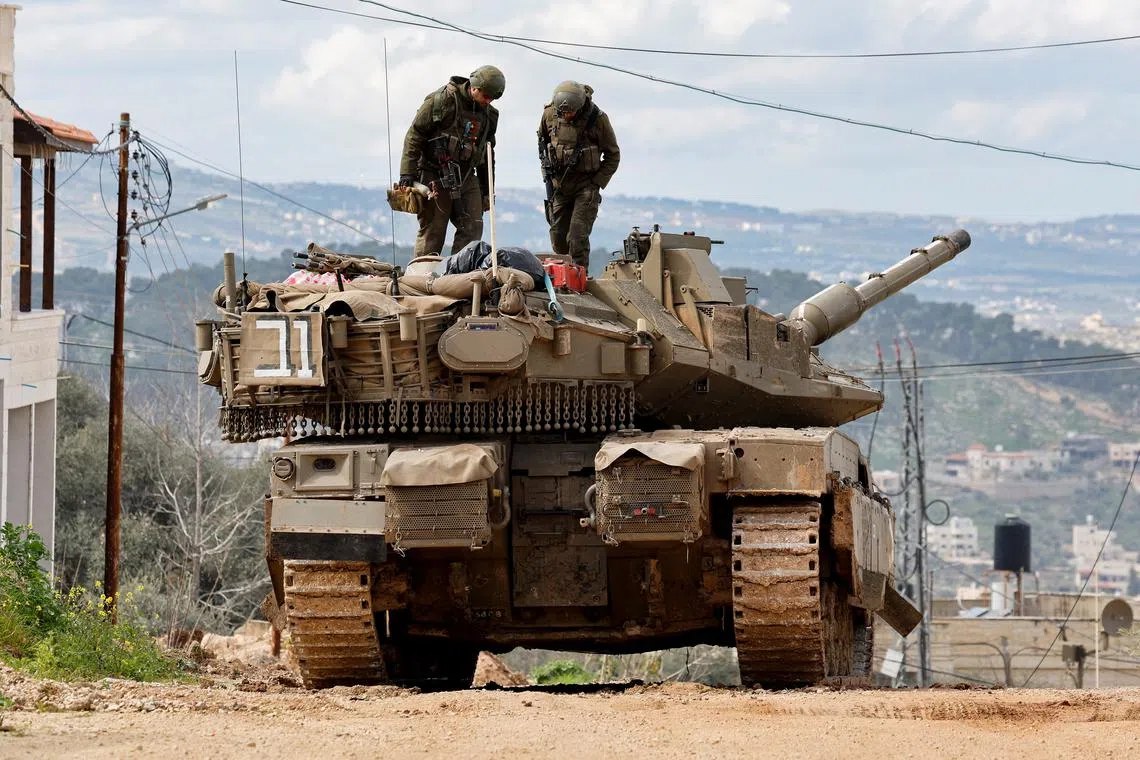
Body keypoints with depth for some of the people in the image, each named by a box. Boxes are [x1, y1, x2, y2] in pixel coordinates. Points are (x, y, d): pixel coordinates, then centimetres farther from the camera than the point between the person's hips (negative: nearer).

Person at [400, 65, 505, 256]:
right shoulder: (442, 101, -9)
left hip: (467, 178, 6)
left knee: (472, 228, -4)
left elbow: (486, 154, 22)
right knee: (432, 231, -5)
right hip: (435, 175, -6)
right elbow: (414, 135, -8)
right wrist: (407, 173, -14)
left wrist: (486, 189, 20)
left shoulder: (488, 114, 10)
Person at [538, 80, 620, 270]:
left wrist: (596, 183, -10)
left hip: (586, 185, -4)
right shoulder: (549, 114, -5)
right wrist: (547, 175, 7)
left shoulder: (597, 119, -15)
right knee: (558, 239, 4)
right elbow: (542, 145, 15)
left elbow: (613, 156, -3)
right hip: (559, 186, 4)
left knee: (577, 238, -16)